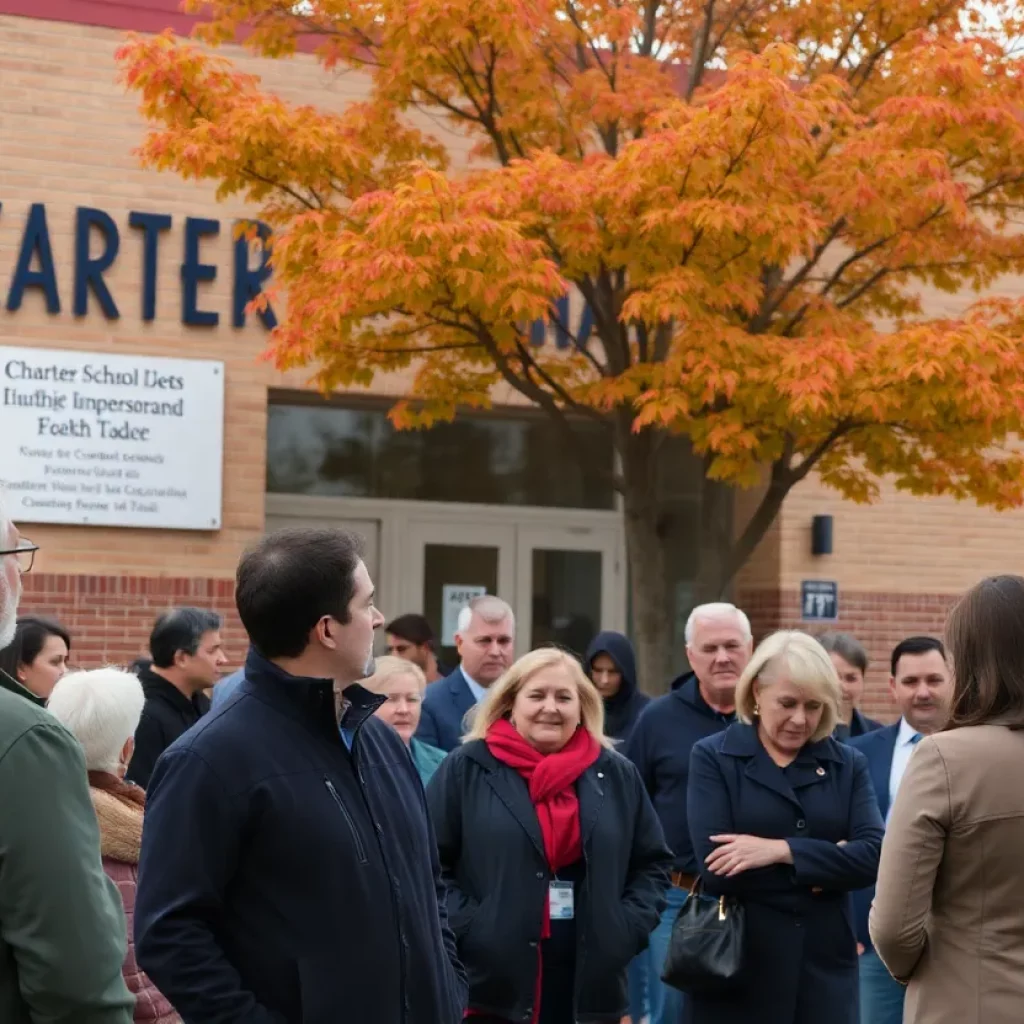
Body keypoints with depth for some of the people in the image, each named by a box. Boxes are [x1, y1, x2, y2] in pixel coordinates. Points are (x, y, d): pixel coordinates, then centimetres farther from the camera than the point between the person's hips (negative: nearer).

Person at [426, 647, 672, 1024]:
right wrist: (465, 928, -12)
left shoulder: (616, 775, 11)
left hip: (591, 987, 4)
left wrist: (628, 926, 2)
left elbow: (654, 862, 17)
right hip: (493, 985, -3)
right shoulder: (466, 769, 0)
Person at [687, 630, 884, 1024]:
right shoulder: (713, 757, -1)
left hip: (825, 966, 3)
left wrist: (783, 850, -17)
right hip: (737, 967, -2)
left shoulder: (849, 764, 8)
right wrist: (826, 865, -11)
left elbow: (873, 856, -6)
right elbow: (717, 868, -13)